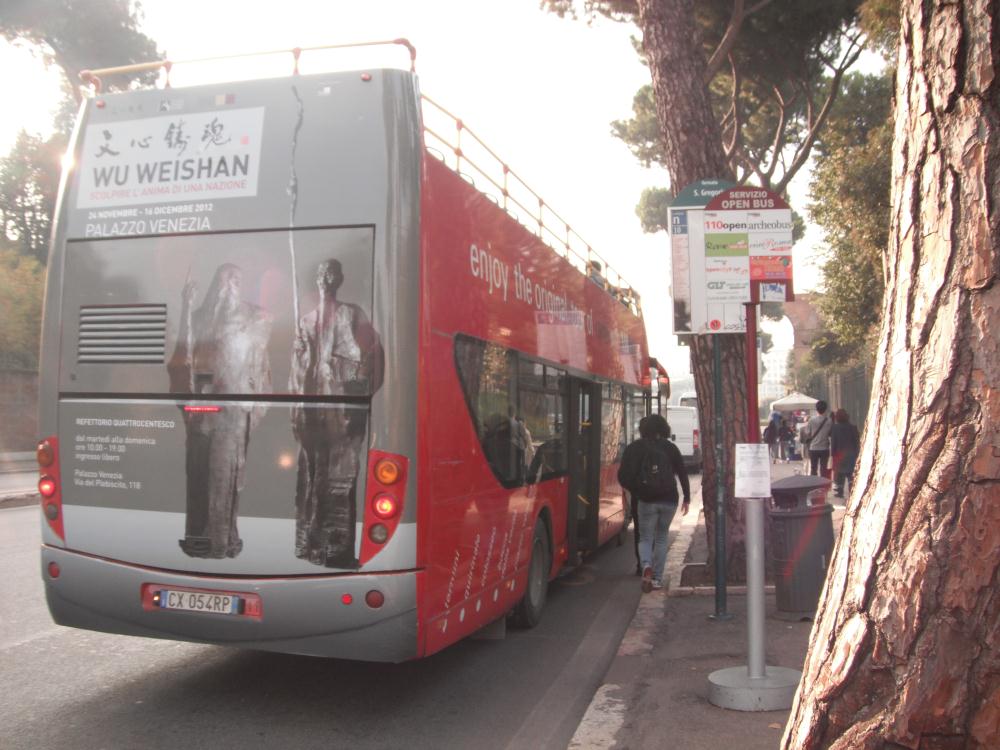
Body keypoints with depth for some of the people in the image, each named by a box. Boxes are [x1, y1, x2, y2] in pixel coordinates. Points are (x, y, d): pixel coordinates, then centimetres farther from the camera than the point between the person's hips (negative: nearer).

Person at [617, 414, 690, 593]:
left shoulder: (634, 447, 0)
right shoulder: (669, 447, 4)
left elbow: (623, 476, -4)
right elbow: (682, 473, 3)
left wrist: (636, 490, 12)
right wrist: (687, 498, 8)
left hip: (646, 500, -2)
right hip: (669, 500, 2)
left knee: (645, 538, 10)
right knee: (661, 537, 17)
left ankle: (646, 565, -19)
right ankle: (657, 578, 15)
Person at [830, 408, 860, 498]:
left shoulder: (835, 428, -7)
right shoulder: (853, 428, 1)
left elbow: (833, 442, -7)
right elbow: (857, 442, 3)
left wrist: (833, 453, 0)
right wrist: (857, 453, 10)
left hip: (840, 454, -2)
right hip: (851, 454, 2)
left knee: (839, 474, 2)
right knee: (852, 474, 6)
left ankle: (839, 492, 2)